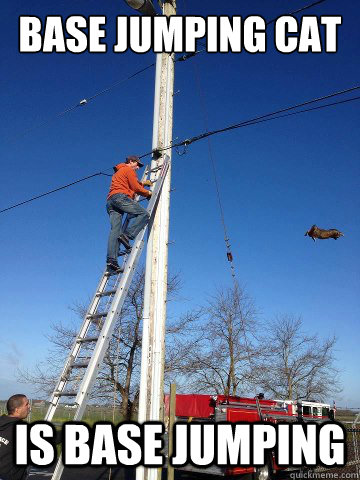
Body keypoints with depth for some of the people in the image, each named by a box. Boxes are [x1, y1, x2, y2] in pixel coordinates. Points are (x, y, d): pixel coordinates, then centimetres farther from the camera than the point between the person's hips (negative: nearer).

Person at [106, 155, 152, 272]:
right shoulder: (128, 169, 10)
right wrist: (148, 193, 15)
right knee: (144, 214, -13)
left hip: (110, 201, 9)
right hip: (120, 197, -9)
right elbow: (135, 187, 2)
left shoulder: (118, 173, 39)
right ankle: (126, 235, -30)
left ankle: (111, 259, -22)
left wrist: (142, 183, 42)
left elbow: (131, 185, 43)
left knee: (115, 230, -6)